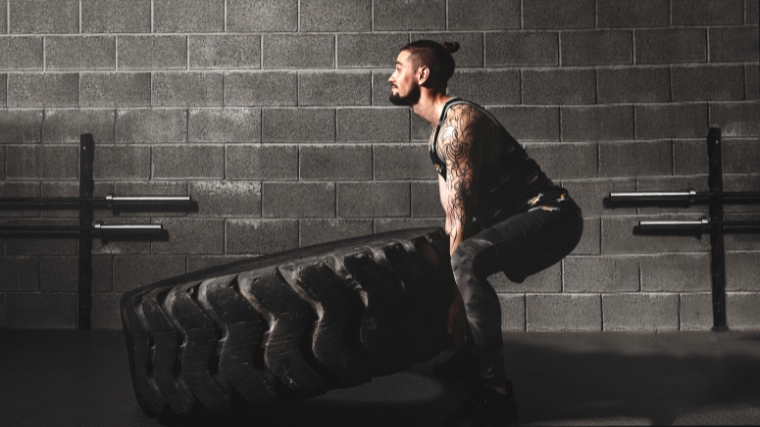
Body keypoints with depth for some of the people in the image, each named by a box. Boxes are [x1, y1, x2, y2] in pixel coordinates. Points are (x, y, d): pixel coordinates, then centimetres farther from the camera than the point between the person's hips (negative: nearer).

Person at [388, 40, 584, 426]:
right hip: (522, 218, 11)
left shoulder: (459, 121, -18)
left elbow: (462, 214, -23)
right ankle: (471, 355, 32)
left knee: (468, 259, -35)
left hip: (552, 216, -11)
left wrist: (456, 297, -22)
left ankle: (496, 393, -28)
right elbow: (450, 215, 13)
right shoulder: (438, 131, 13)